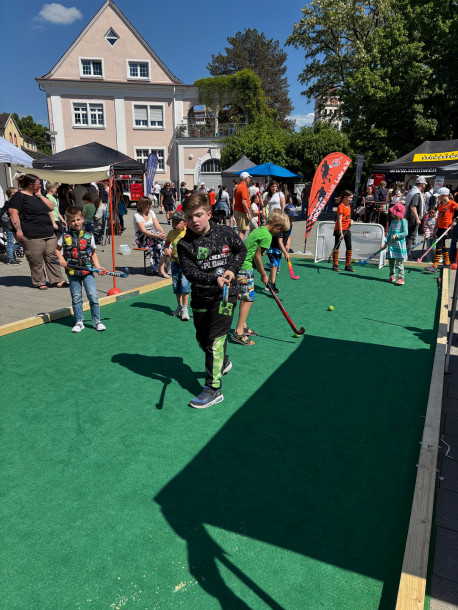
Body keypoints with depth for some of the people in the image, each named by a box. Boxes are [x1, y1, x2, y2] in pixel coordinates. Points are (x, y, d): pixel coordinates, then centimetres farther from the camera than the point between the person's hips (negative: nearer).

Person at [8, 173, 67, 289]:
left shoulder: (38, 196, 22)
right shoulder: (19, 196, -1)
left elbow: (51, 207, 16)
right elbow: (13, 213, -9)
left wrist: (40, 195, 7)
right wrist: (18, 230, -18)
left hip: (49, 233, 7)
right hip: (32, 236, -7)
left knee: (53, 257, 5)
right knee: (36, 261, -3)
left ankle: (57, 281, 11)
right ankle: (39, 282, 10)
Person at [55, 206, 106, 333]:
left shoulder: (89, 236, 1)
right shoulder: (65, 237, 1)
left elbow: (93, 252, 10)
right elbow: (58, 249, 15)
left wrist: (97, 266, -1)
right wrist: (61, 259, -4)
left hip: (87, 271, -1)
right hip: (72, 272, 1)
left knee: (93, 296, -5)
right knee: (76, 298, 8)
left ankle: (96, 320, 10)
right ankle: (79, 322, 20)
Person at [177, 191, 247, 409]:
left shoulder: (225, 234, -5)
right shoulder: (184, 244, -7)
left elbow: (241, 250, 12)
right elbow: (190, 273, -16)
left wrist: (232, 269, -5)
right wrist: (214, 279, -31)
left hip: (225, 295, -3)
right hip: (200, 297, 3)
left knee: (215, 340, -8)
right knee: (202, 339, 16)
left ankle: (213, 388, 0)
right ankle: (223, 362, 47)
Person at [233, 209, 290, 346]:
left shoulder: (258, 230, 17)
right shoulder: (267, 236, -12)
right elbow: (257, 256, -12)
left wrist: (261, 272, 17)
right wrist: (263, 274, -2)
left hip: (240, 265, 10)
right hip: (245, 268, -10)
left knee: (246, 298, 17)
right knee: (248, 299, -7)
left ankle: (242, 326, 27)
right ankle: (239, 333, -7)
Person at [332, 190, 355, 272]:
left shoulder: (348, 206, 12)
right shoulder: (341, 206, -13)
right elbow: (339, 220, -18)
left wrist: (351, 220, 4)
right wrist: (341, 233, -22)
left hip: (347, 229, 8)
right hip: (339, 229, -8)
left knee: (349, 247, 6)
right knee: (337, 246, 0)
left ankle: (348, 265, 12)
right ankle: (335, 265, 6)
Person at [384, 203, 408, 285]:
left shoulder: (403, 221, -6)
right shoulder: (393, 221, 12)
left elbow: (405, 233, -11)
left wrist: (396, 235, -20)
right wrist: (387, 242, 8)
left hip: (400, 244, -7)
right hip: (392, 244, 7)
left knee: (399, 262, -7)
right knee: (391, 261, 11)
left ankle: (401, 278, -5)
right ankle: (392, 276, 23)